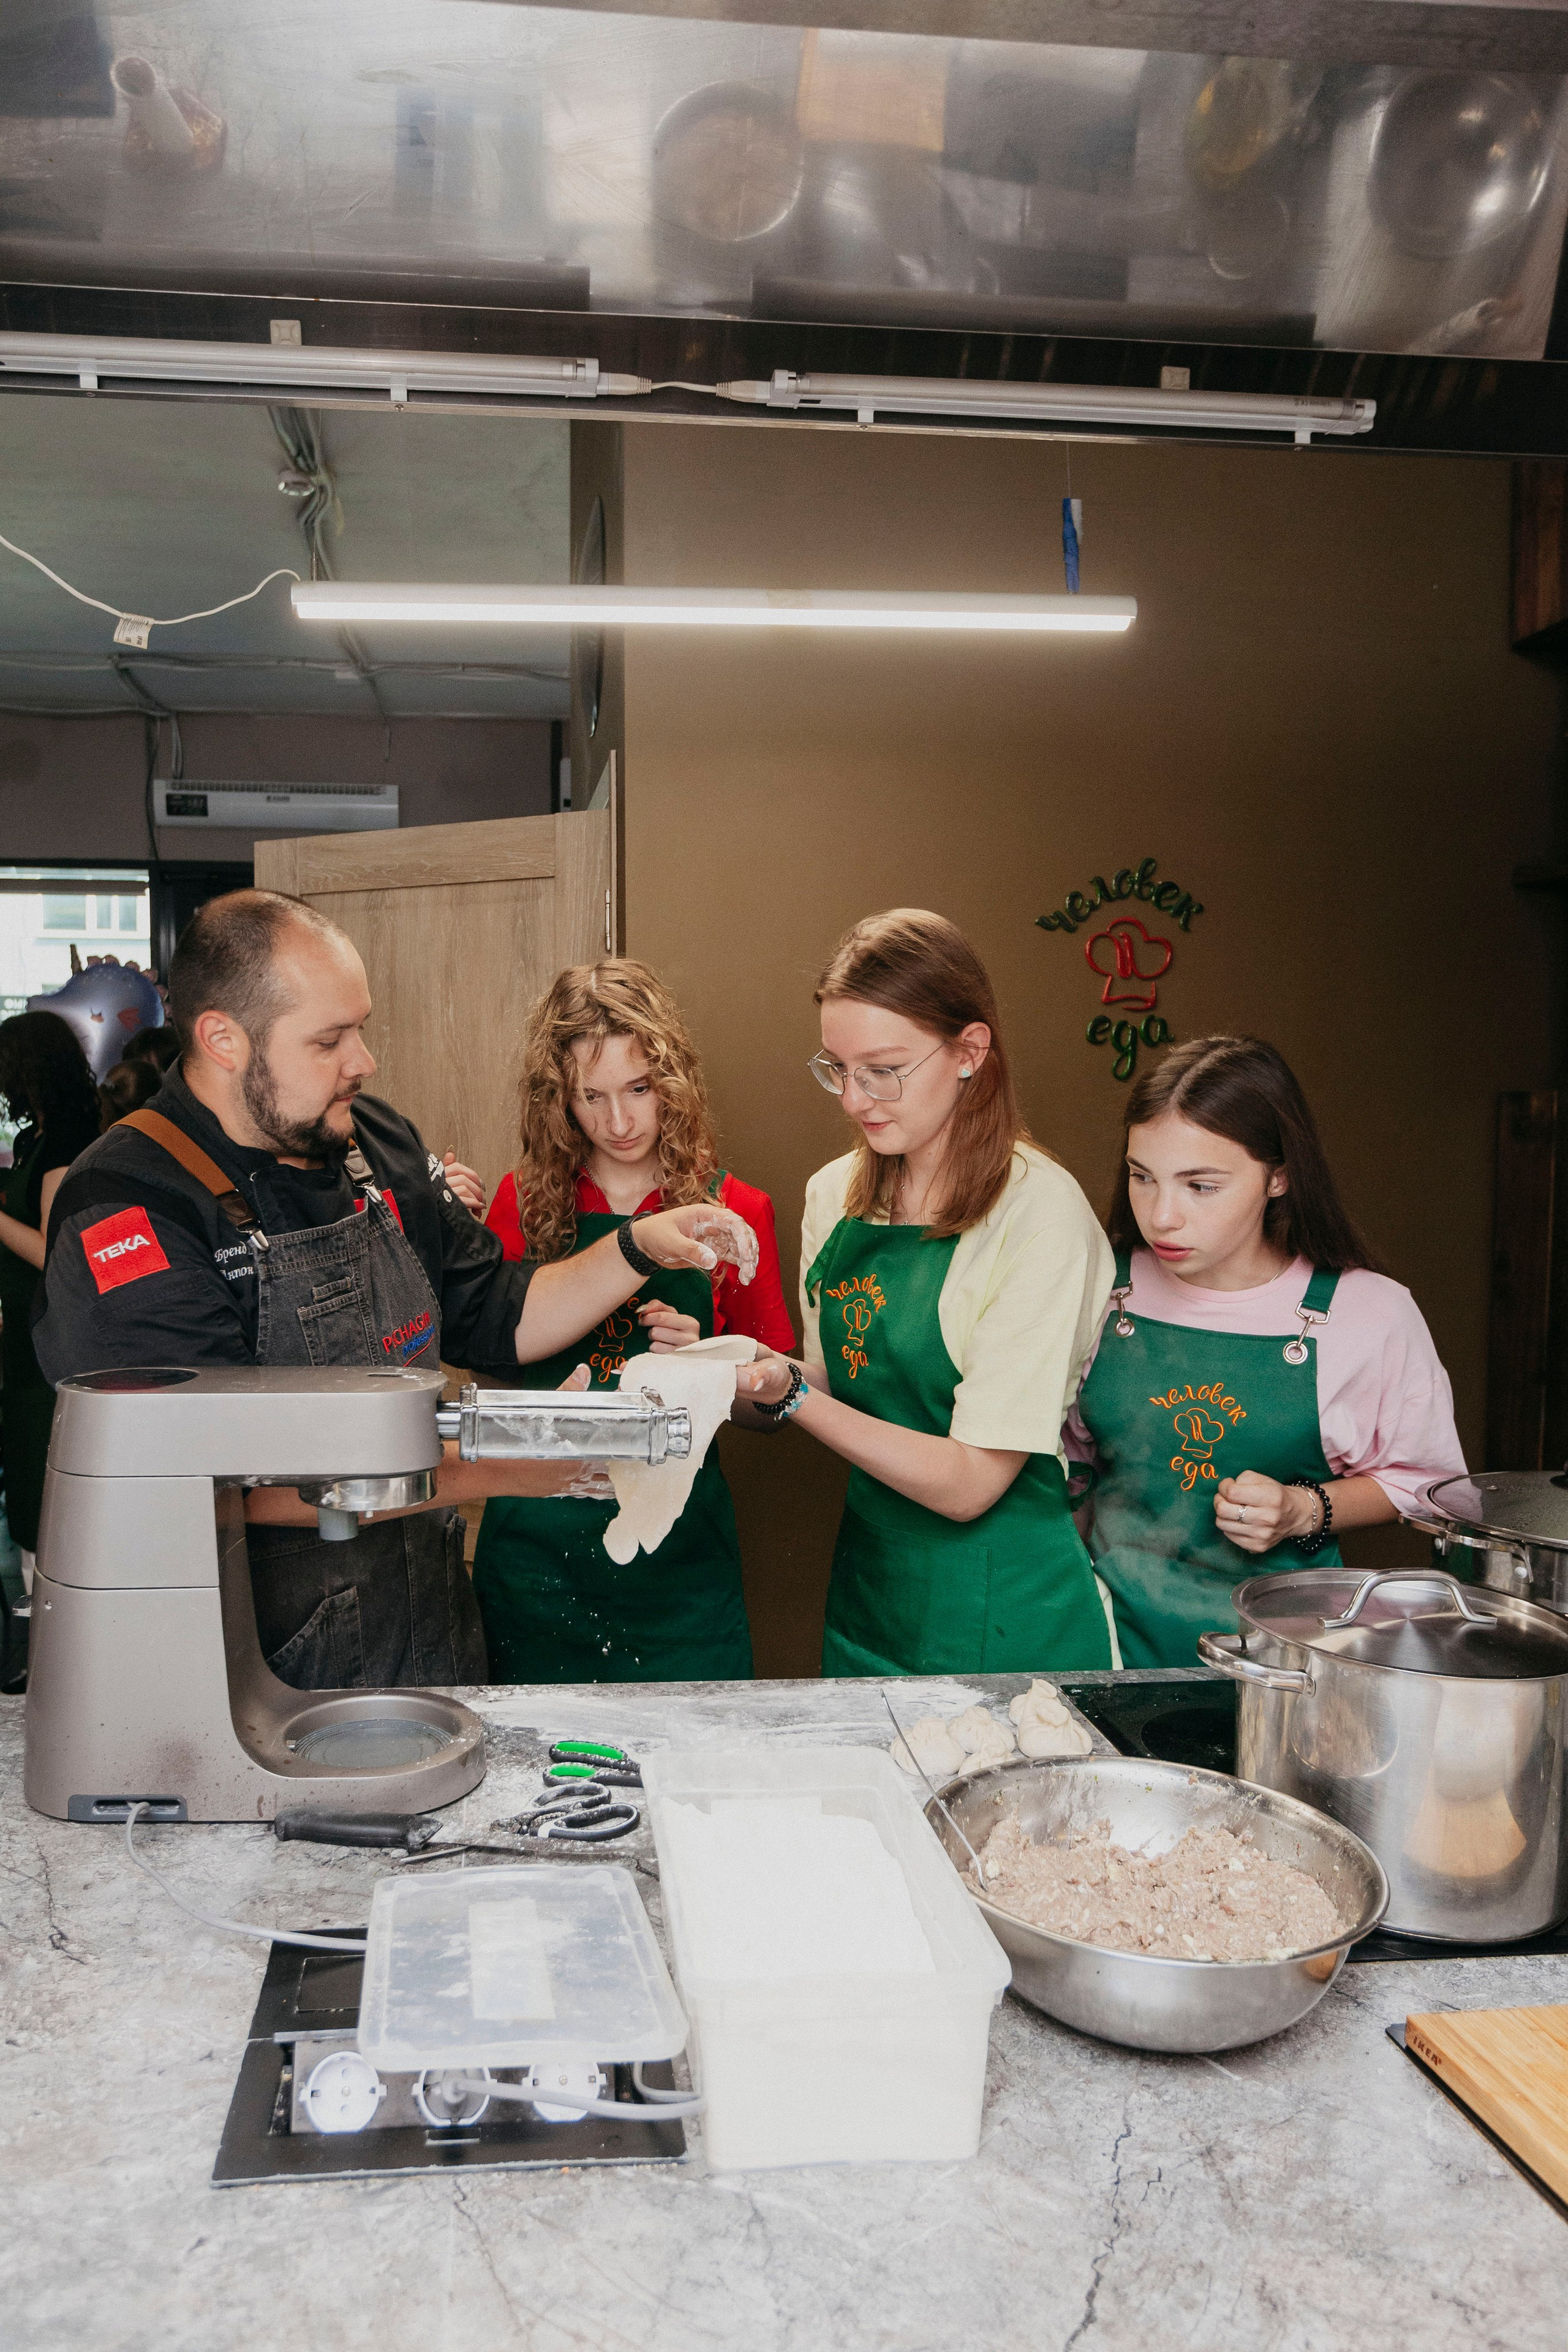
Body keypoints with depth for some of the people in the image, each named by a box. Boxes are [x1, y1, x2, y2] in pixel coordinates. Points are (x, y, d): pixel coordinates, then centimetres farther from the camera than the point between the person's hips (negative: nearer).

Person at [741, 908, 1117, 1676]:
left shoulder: (1040, 1211, -17)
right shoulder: (835, 1195, 2)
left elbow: (969, 1482, -19)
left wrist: (789, 1398, -22)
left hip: (1003, 1621, -6)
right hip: (867, 1585, 6)